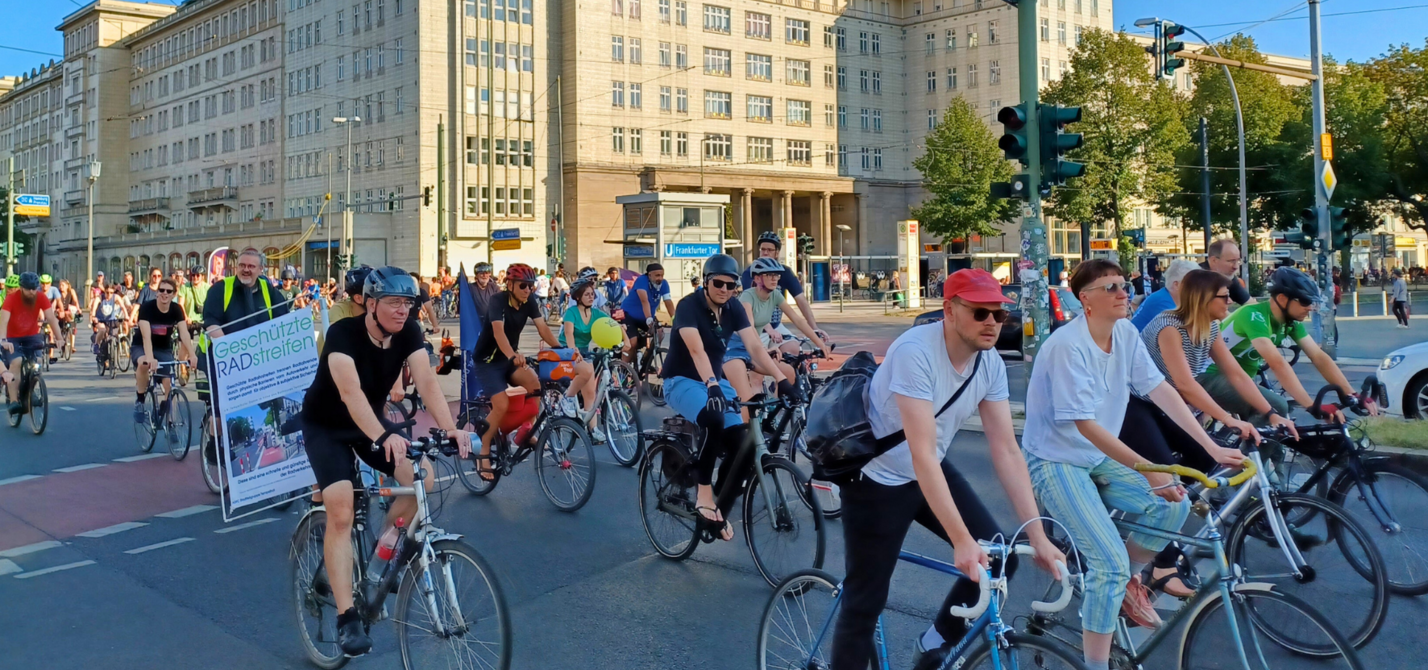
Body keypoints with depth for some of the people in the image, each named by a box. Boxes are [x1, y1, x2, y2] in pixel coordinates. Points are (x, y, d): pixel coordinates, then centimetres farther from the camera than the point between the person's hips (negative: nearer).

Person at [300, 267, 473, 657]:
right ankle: (347, 619, -14)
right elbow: (350, 391, -45)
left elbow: (427, 382, -28)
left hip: (371, 422, 5)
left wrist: (450, 428, -46)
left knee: (422, 476, -19)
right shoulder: (343, 334, -30)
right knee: (341, 511, -20)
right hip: (326, 426, -4)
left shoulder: (409, 334, -17)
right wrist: (383, 437, -61)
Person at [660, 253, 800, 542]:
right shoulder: (688, 306, -19)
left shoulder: (734, 311, -2)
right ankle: (704, 493, -22)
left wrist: (783, 381, -24)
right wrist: (712, 386, -49)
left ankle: (720, 511, 7)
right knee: (714, 419, -37)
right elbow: (697, 350, -34)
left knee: (739, 443, -12)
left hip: (716, 380, 6)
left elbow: (755, 348, -11)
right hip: (682, 381, -6)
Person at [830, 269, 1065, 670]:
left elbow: (1007, 452, -10)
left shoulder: (991, 365, -10)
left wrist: (1037, 536, -16)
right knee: (864, 604, -2)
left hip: (931, 470, 6)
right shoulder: (915, 352, -30)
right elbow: (922, 454, -35)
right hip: (877, 478, -6)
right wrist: (962, 541, -38)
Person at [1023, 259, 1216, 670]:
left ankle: (1129, 578, 16)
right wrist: (1147, 469, -31)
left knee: (1174, 505, -11)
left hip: (1099, 457, 7)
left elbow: (1160, 390, -5)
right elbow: (1085, 424, -28)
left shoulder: (1126, 334, -3)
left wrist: (1211, 446, -11)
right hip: (1056, 462, -7)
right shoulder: (1068, 346, -24)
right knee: (1110, 562, -16)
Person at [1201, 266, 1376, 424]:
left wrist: (1353, 396, -13)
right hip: (1212, 377, -9)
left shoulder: (1291, 322, 0)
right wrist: (1314, 407, -40)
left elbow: (1319, 357, -3)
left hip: (1239, 380, 9)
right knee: (1276, 407, -27)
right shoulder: (1254, 316, -26)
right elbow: (1277, 364, -36)